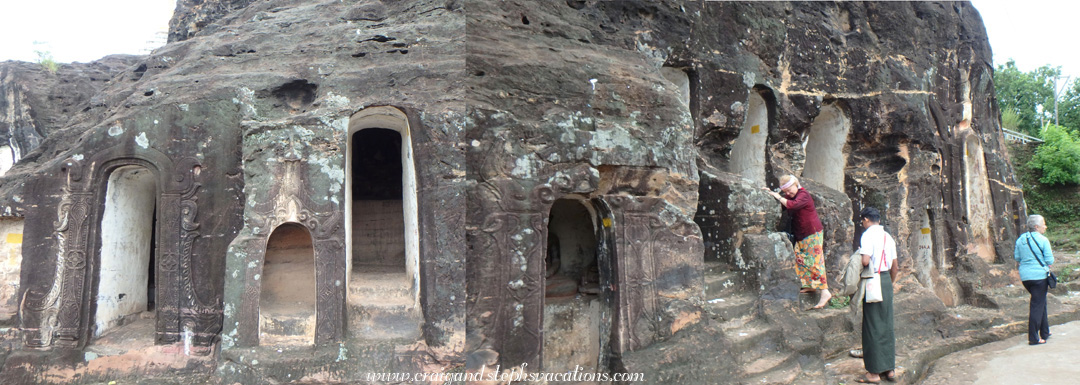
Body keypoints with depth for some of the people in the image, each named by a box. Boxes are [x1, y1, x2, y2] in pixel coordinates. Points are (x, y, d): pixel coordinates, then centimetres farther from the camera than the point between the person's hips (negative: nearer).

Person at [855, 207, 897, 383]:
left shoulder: (868, 235, -11)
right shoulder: (888, 237, 12)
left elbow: (865, 261, -23)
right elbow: (894, 265, 15)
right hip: (887, 279, 7)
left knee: (873, 327, -2)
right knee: (887, 325, 13)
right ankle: (890, 369, 19)